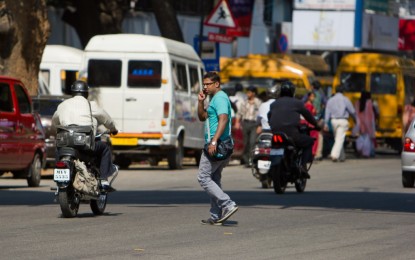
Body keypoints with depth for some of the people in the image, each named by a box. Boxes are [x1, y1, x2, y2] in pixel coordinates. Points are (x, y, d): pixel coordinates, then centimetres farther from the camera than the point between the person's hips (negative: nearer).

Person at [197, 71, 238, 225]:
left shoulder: (220, 98, -12)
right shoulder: (215, 98, 21)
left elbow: (223, 119, -24)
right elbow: (202, 117, 27)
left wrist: (214, 141, -31)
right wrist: (201, 101, 11)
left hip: (216, 145, -11)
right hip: (219, 146, 11)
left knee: (203, 178, -9)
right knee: (214, 179, 13)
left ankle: (228, 205, -17)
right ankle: (216, 217, 13)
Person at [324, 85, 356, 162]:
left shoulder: (330, 100, 6)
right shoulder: (345, 100, -3)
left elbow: (327, 112, 2)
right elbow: (352, 111, 1)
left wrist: (326, 123, 3)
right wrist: (355, 119, 18)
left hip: (334, 120, 4)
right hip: (343, 121, -4)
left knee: (337, 138, 17)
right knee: (340, 139, -7)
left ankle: (342, 156, 25)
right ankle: (335, 155, -23)